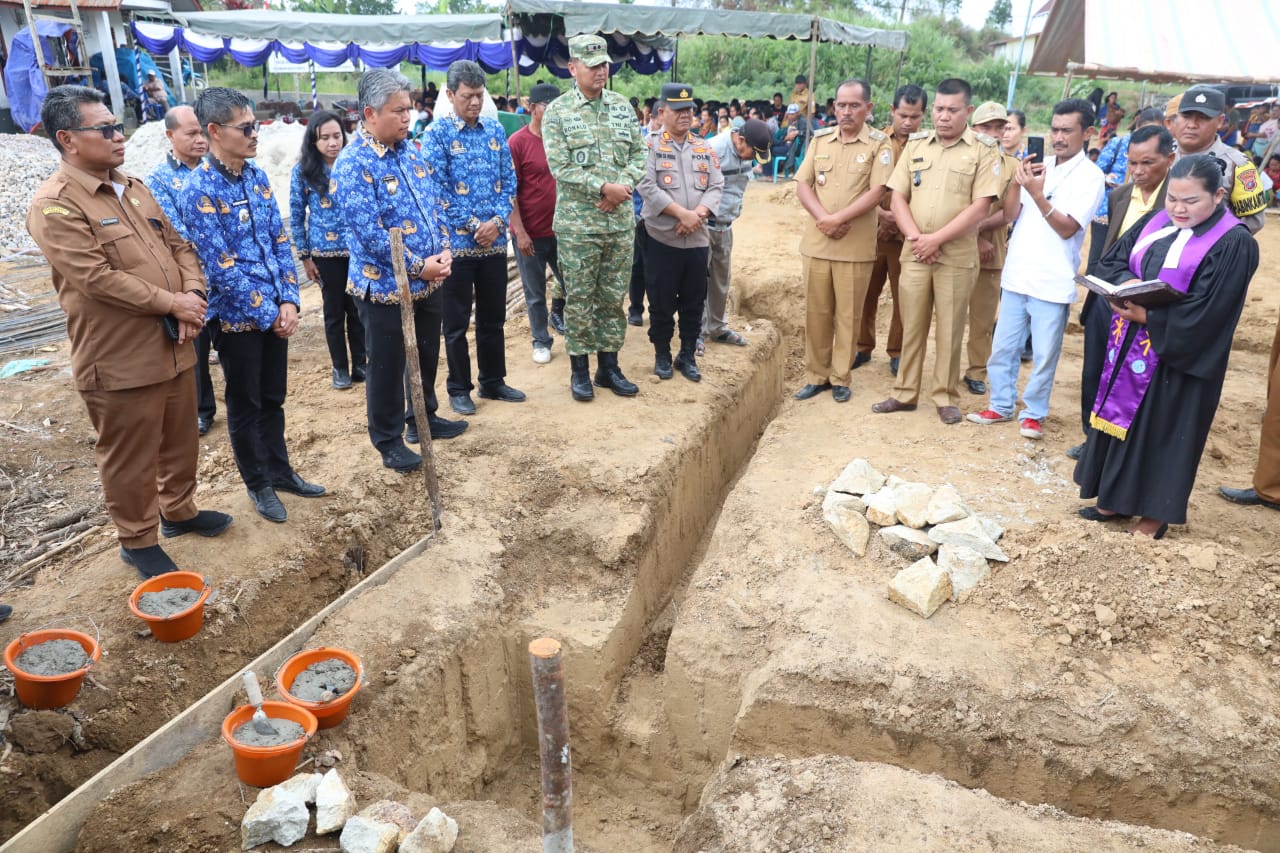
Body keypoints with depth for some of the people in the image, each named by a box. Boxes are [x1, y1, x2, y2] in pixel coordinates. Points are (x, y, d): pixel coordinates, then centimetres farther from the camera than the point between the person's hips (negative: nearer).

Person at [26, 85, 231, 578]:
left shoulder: (132, 188, 13)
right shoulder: (54, 206, -14)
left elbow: (178, 246, 13)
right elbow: (97, 279, -22)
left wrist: (193, 294, -6)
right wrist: (173, 303, -15)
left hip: (172, 348, 8)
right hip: (120, 360, -7)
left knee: (180, 441, 20)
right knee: (129, 459, 7)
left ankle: (178, 510, 40)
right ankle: (138, 541, 24)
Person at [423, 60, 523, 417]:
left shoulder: (495, 130, 8)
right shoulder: (438, 134, -5)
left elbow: (509, 180, 7)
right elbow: (437, 189, -10)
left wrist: (497, 220, -9)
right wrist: (473, 225, -14)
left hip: (494, 240, 4)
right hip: (456, 242, -4)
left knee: (493, 317, 13)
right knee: (457, 322, 5)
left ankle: (493, 381, 27)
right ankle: (459, 389, 17)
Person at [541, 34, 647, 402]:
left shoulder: (622, 106, 9)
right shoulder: (557, 112, -4)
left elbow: (639, 154, 8)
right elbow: (560, 167, -12)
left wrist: (623, 186, -10)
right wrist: (604, 187, -17)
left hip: (621, 221, 4)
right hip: (578, 223, -4)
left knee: (613, 297, 10)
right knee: (579, 299, 3)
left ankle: (609, 366, 22)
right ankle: (579, 369, 16)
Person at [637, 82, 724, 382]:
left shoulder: (704, 148, 12)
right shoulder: (651, 146, -2)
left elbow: (716, 186, 5)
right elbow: (648, 187, -14)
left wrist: (699, 213, -14)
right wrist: (682, 213, -19)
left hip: (697, 239, 4)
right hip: (662, 238, -4)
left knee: (694, 302, 9)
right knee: (661, 302, 4)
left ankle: (687, 356, 22)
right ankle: (662, 355, 19)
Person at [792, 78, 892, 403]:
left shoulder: (879, 144, -2)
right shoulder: (820, 139, 9)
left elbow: (876, 192, -11)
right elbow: (802, 185, 4)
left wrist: (838, 219, -17)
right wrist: (823, 219, -12)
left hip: (856, 245, -3)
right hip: (815, 241, 3)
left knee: (848, 314, 4)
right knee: (816, 312, 9)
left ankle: (840, 378, 16)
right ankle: (816, 374, 21)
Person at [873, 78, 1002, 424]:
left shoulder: (983, 151, -2)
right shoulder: (915, 145, 8)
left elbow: (979, 207, -10)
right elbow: (898, 197, 4)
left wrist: (937, 239, -15)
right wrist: (916, 237, -10)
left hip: (957, 256, -3)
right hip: (914, 251, 3)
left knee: (950, 329, 5)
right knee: (911, 325, 9)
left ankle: (946, 397, 17)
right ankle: (905, 393, 20)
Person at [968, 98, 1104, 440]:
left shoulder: (1090, 176, -6)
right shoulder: (1039, 168, 10)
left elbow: (1067, 228, -14)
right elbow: (1010, 215, 6)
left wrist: (1037, 194, -22)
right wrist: (1018, 183, -10)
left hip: (1052, 282, -5)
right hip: (1016, 274, 5)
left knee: (1044, 355, 3)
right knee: (1003, 348, 11)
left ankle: (1033, 413, 17)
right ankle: (1001, 405, 25)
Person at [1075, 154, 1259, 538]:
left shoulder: (1234, 244, -13)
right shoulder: (1155, 222, 6)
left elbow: (1205, 311, -19)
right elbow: (1111, 260, 6)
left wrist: (1146, 316, -24)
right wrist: (1127, 283, -15)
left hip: (1178, 358, -6)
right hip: (1129, 344, 7)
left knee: (1162, 430, 3)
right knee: (1121, 417, 14)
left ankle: (1155, 513, 19)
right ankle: (1116, 498, 28)